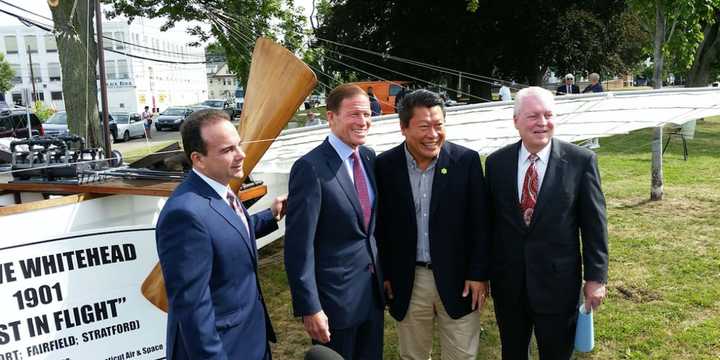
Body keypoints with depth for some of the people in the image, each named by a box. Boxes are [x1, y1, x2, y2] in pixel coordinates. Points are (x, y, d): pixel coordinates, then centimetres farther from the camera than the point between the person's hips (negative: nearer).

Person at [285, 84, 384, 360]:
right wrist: (308, 307, -17)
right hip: (335, 295, -6)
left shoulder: (368, 157, 3)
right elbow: (299, 244, -18)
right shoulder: (310, 168, -19)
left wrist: (383, 274, 14)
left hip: (373, 289, 7)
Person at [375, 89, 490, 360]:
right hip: (407, 282, 1)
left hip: (457, 278, 0)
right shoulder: (385, 165, -5)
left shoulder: (467, 160, -7)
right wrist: (384, 275, 2)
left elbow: (480, 223, -4)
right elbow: (380, 226, 2)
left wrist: (479, 273, -5)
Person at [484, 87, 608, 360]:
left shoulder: (581, 161, -8)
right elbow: (489, 221, 4)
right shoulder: (496, 162, -1)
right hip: (507, 283, 2)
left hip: (558, 283, -2)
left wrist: (596, 276, -4)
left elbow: (594, 223, -5)